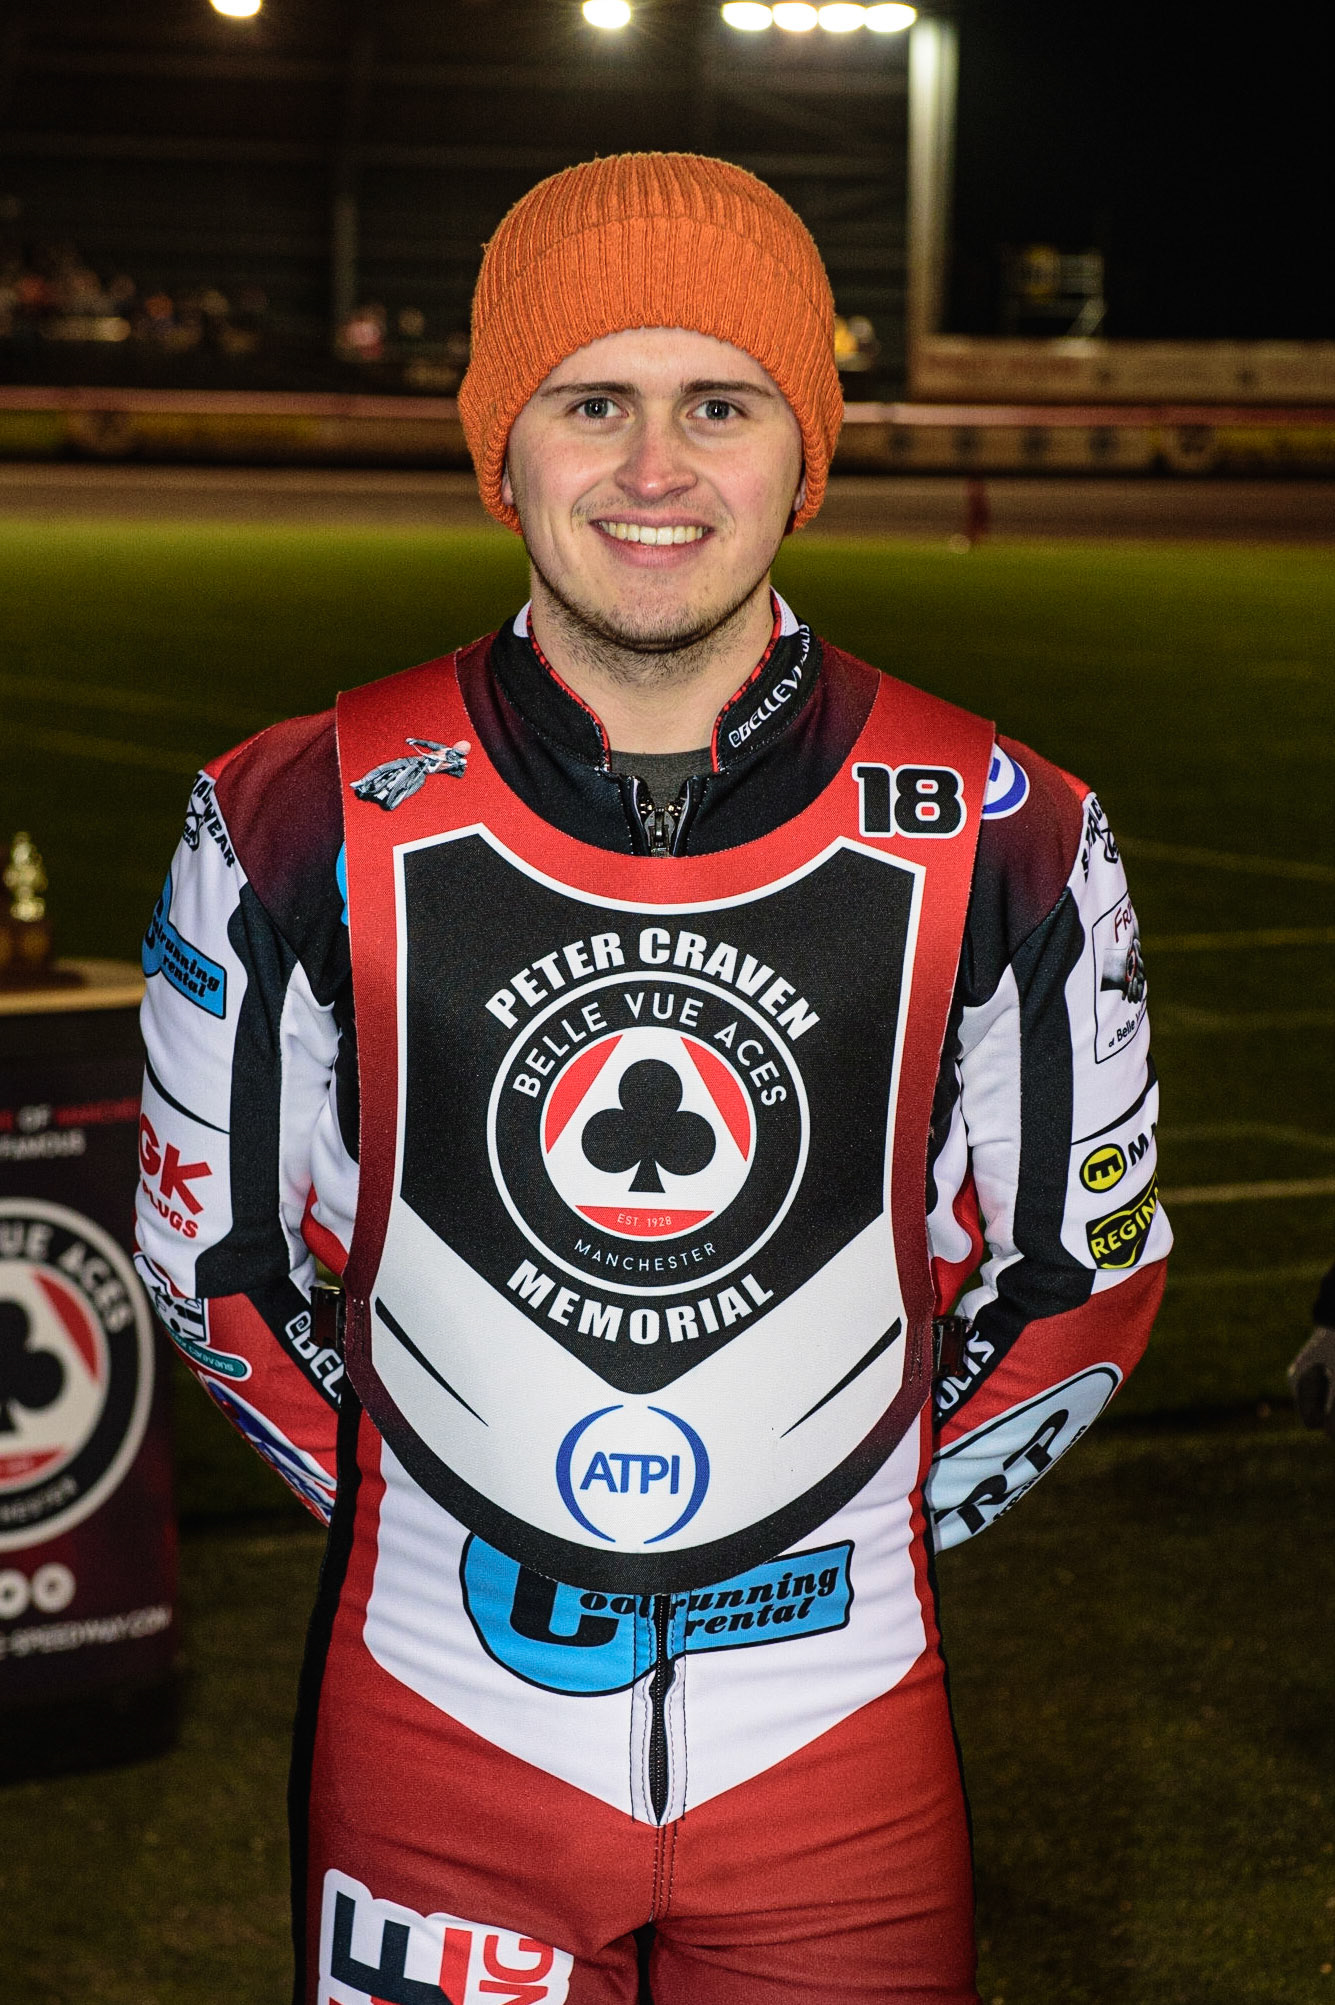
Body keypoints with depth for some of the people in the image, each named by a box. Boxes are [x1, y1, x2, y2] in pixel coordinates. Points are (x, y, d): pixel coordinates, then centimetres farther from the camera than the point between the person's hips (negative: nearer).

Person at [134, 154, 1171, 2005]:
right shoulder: (309, 826, -8)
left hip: (836, 1722, 0)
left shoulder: (997, 842, -7)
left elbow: (1083, 1269, 5)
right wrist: (430, 1519, 5)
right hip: (437, 1716, 0)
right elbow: (218, 1256, 4)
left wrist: (867, 1534, 6)